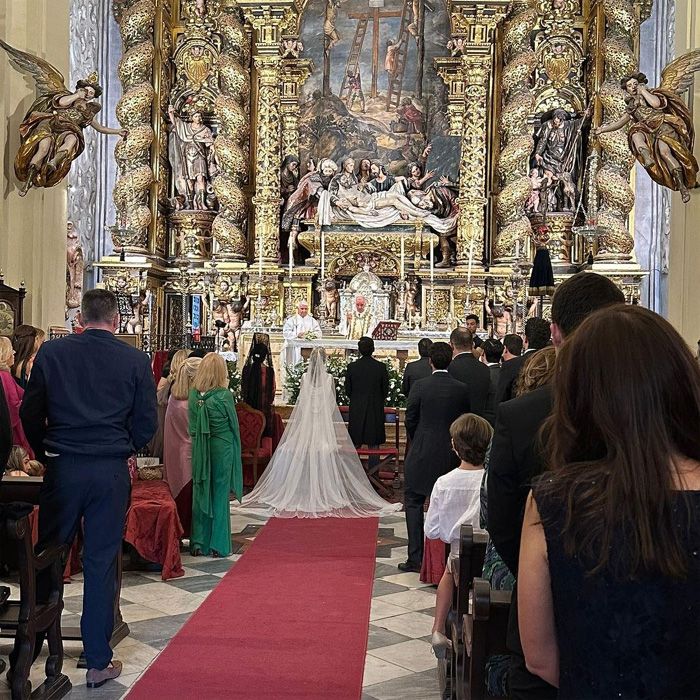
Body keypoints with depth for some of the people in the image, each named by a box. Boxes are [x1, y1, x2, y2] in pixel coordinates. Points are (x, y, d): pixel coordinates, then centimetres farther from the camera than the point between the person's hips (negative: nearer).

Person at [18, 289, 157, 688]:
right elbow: (147, 423, -1)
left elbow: (30, 414, 3)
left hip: (62, 468, 1)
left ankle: (28, 650, 22)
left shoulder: (51, 353, -1)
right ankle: (99, 662, 14)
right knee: (101, 562, 6)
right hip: (112, 471, 0)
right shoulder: (136, 360, -4)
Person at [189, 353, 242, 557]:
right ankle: (218, 546, 10)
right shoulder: (224, 395, -14)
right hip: (222, 449, -3)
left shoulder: (193, 395, -5)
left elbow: (192, 427, 3)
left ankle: (198, 543, 16)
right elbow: (234, 425, -4)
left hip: (199, 450, 3)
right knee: (220, 495, 6)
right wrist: (235, 449, 10)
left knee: (200, 494, 12)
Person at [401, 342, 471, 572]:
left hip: (421, 454, -3)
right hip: (450, 455, 3)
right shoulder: (462, 389, -2)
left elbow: (410, 420, -4)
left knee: (413, 503, 5)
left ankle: (415, 558, 1)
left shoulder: (420, 386, -10)